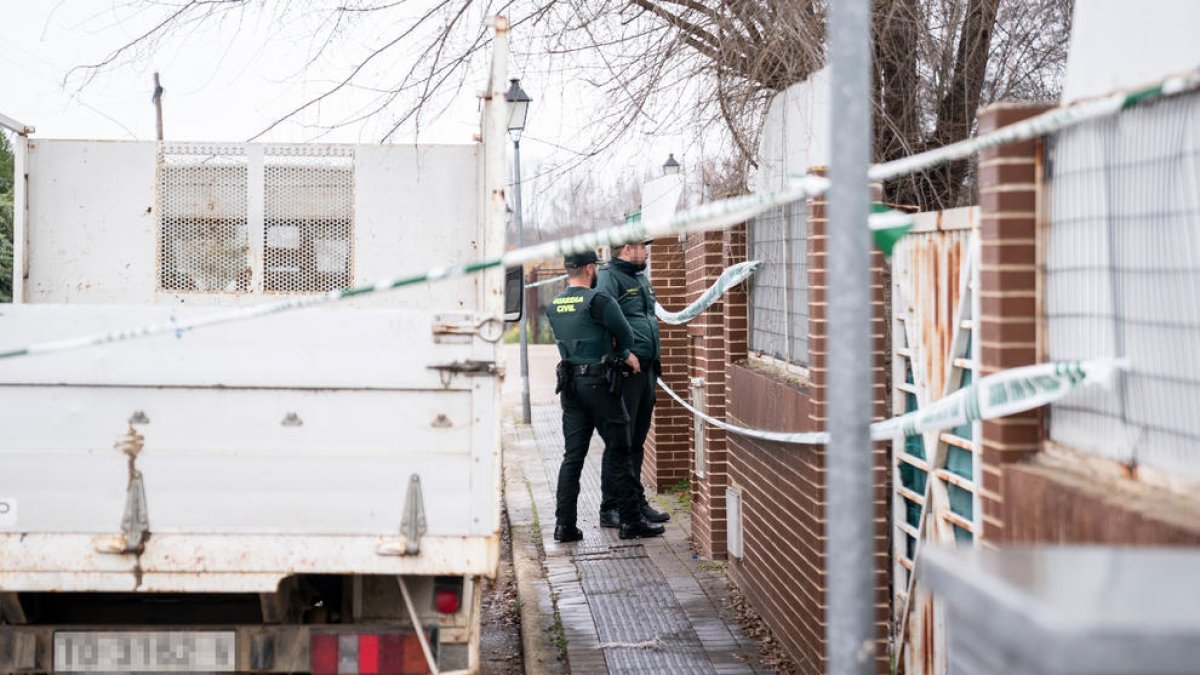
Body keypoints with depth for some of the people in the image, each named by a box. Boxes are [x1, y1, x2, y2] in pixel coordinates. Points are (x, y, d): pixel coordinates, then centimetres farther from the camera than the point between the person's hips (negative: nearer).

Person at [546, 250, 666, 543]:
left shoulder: (554, 306, 9)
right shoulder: (598, 301, -14)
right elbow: (626, 336, -7)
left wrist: (623, 355, 13)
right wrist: (622, 351, 16)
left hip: (570, 384, 6)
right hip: (599, 383, -6)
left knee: (573, 455, 8)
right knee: (617, 451, 1)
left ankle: (564, 524, 4)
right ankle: (631, 521, 5)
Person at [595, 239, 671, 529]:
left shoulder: (641, 279, 20)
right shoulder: (609, 277, -10)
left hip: (647, 370, 9)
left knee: (637, 440, 15)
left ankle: (636, 501, 22)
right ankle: (611, 508, -4)